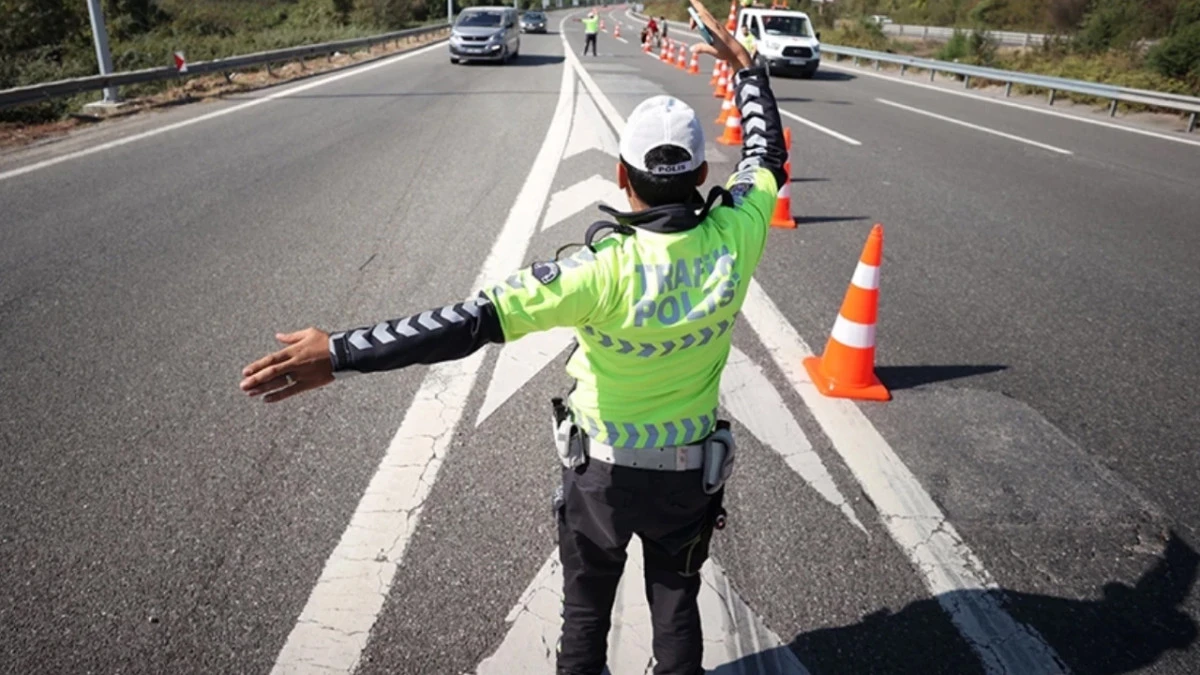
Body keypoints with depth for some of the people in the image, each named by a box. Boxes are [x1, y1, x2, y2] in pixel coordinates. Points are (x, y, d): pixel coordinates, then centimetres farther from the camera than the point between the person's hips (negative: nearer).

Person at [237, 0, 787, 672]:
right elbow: (768, 155, 2)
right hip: (691, 470, 3)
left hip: (602, 467, -3)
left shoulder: (608, 270, -31)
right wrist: (745, 66, 14)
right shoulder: (735, 237, -19)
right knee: (676, 601, 25)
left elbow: (475, 319, -36)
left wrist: (340, 353, -35)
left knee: (587, 606, 23)